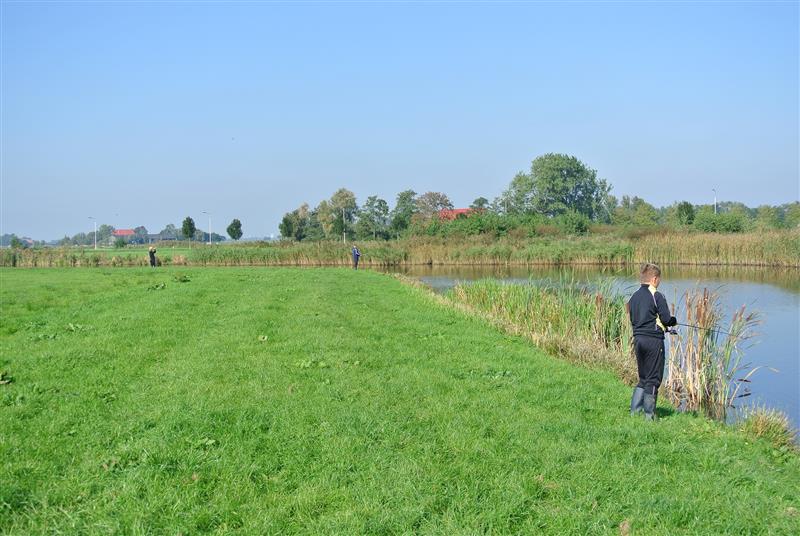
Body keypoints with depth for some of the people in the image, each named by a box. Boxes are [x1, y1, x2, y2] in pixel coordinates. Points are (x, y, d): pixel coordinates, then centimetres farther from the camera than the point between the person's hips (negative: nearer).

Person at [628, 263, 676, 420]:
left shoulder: (634, 297, 10)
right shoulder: (657, 296, -11)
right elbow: (667, 319, -13)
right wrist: (674, 320, 11)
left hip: (638, 339, 7)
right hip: (653, 340, -7)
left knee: (643, 378, 17)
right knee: (653, 379, 2)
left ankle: (634, 411, 14)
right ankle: (649, 415, 5)